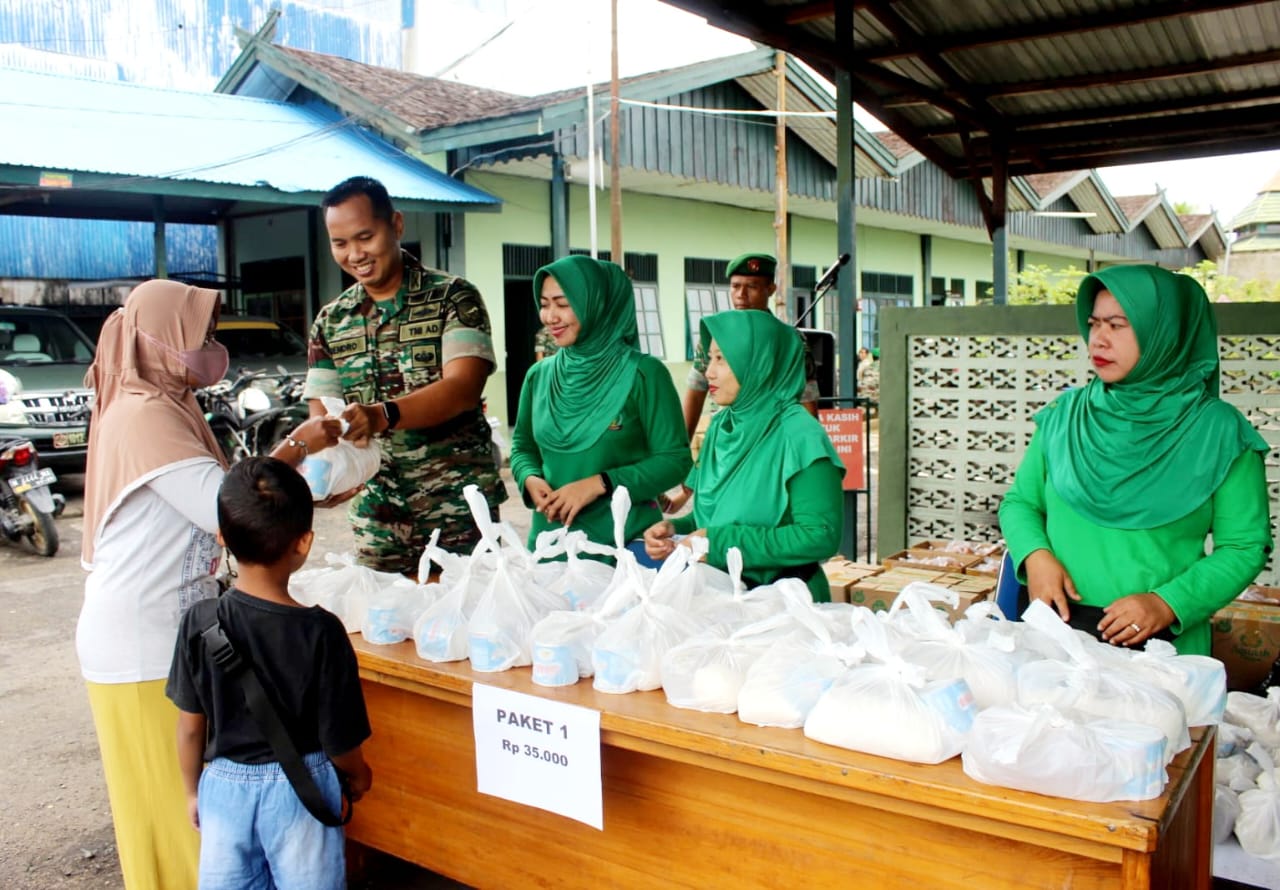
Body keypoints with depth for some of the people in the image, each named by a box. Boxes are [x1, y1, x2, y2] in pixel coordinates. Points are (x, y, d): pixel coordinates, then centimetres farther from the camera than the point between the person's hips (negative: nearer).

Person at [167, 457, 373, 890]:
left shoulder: (200, 622, -13)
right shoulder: (321, 631, -20)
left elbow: (190, 725, -3)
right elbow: (338, 741, -13)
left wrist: (192, 791, 14)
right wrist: (358, 777, 9)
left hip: (225, 786, 2)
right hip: (300, 788, -2)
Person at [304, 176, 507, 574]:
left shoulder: (453, 297, -4)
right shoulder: (330, 322, 9)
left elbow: (462, 388, -18)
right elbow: (321, 416, 5)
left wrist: (382, 415, -33)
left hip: (458, 507, -3)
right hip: (376, 514, 4)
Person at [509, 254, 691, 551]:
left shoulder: (642, 373, -10)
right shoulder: (539, 375, 5)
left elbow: (676, 459, -11)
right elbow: (522, 446, 16)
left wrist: (599, 484, -19)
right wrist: (530, 479, -6)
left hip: (624, 540, -4)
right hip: (552, 537, 4)